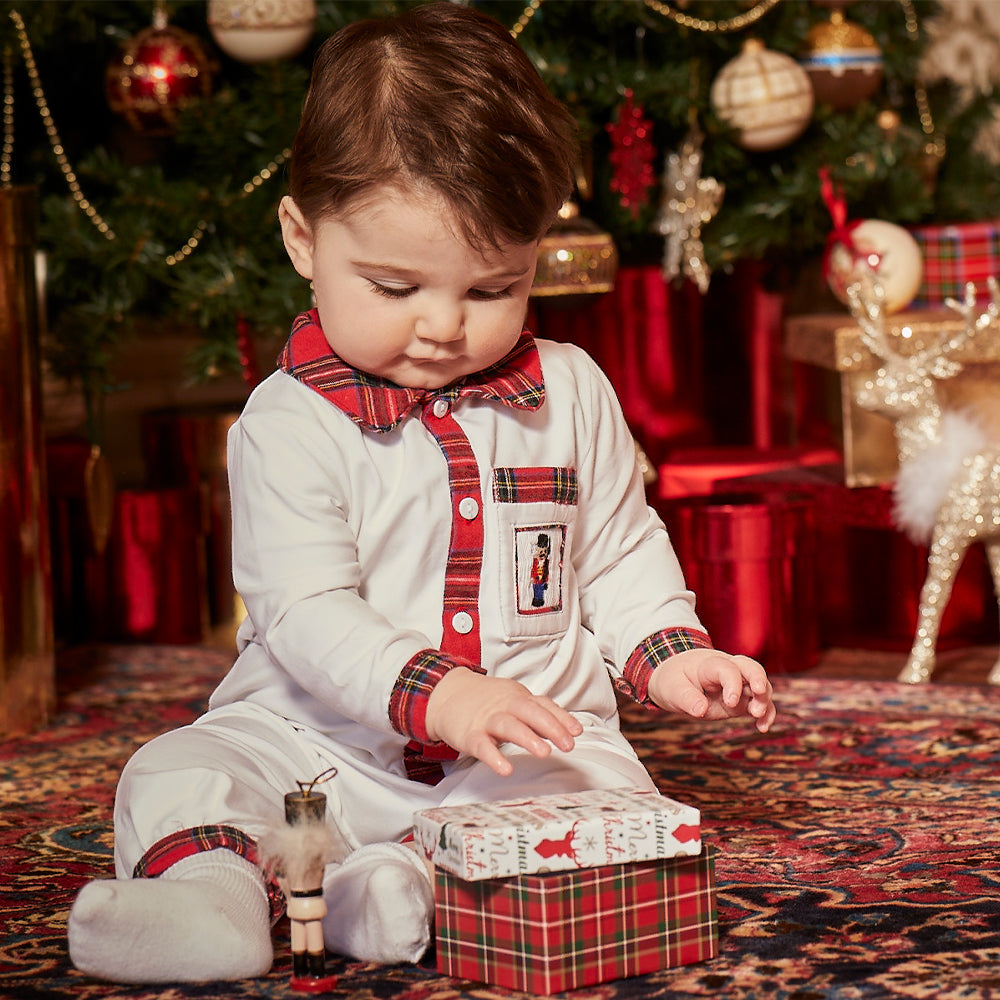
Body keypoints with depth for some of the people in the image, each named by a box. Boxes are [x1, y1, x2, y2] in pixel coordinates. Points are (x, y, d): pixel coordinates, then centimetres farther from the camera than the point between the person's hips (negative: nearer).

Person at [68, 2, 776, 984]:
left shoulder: (571, 394, 3)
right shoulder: (290, 421, -8)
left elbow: (619, 550, 17)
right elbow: (303, 608, -17)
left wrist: (668, 654, -1)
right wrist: (434, 696, -31)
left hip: (537, 737, 2)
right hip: (322, 742, -1)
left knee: (610, 793, -26)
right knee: (177, 775, -20)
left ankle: (404, 887, -37)